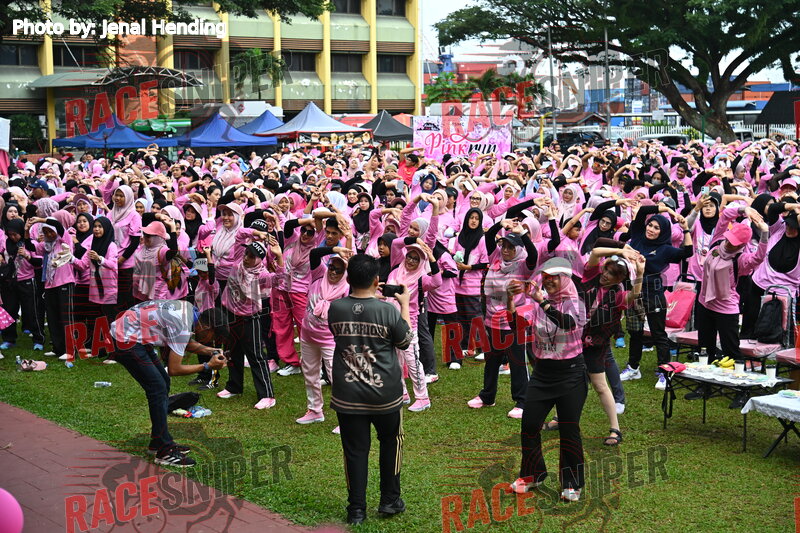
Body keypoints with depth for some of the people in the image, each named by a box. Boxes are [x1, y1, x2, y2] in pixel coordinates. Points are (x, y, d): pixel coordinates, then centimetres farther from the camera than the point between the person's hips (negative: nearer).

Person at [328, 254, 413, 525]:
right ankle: (390, 500, 25)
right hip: (385, 395, -1)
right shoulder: (388, 310, -16)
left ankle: (356, 509, 14)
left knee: (355, 450, 10)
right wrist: (405, 305, 11)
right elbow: (405, 342, 1)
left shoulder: (335, 308, -9)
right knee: (391, 441, 21)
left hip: (347, 396, 1)